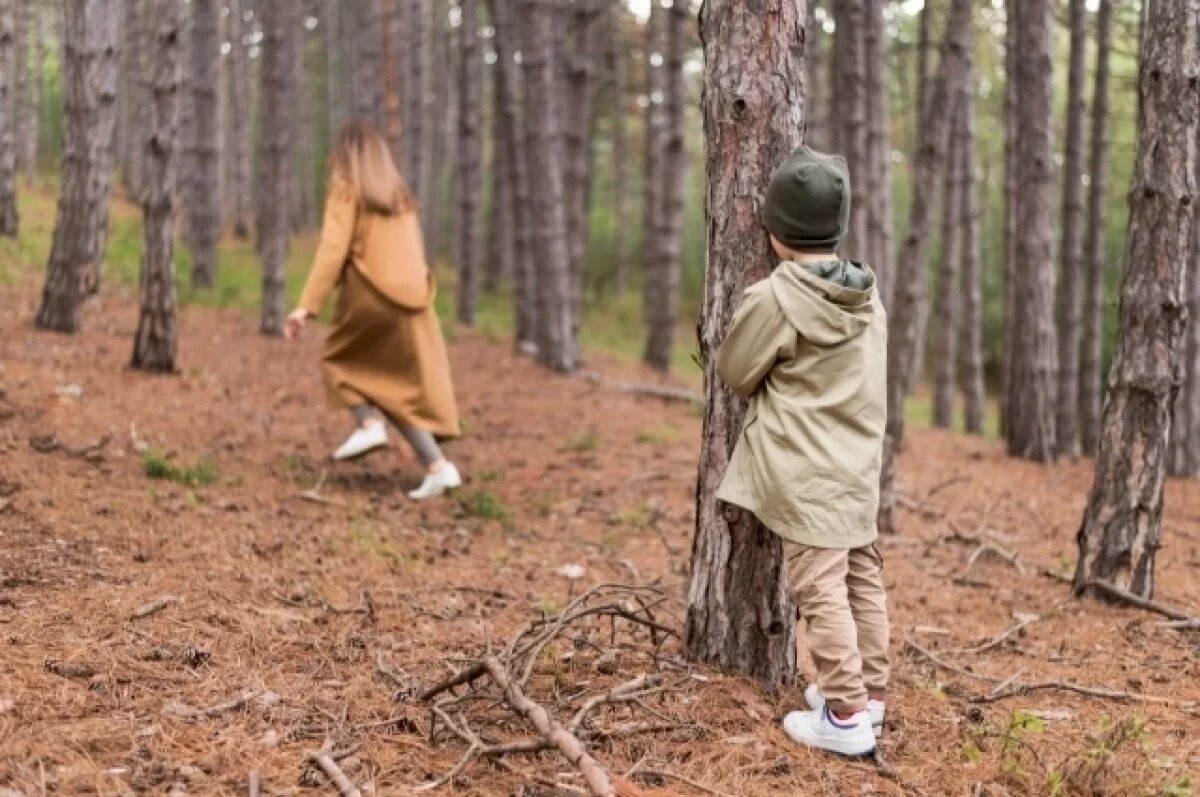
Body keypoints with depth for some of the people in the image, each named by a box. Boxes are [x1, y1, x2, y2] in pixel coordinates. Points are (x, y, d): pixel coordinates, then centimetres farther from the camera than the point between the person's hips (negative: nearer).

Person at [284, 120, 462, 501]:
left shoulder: (347, 190, 0)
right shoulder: (399, 194, 18)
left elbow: (332, 249, -11)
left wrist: (306, 306, -15)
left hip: (369, 297, -5)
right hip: (412, 299, 5)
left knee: (340, 359, 19)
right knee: (408, 385, 8)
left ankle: (370, 424, -3)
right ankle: (436, 466, -5)